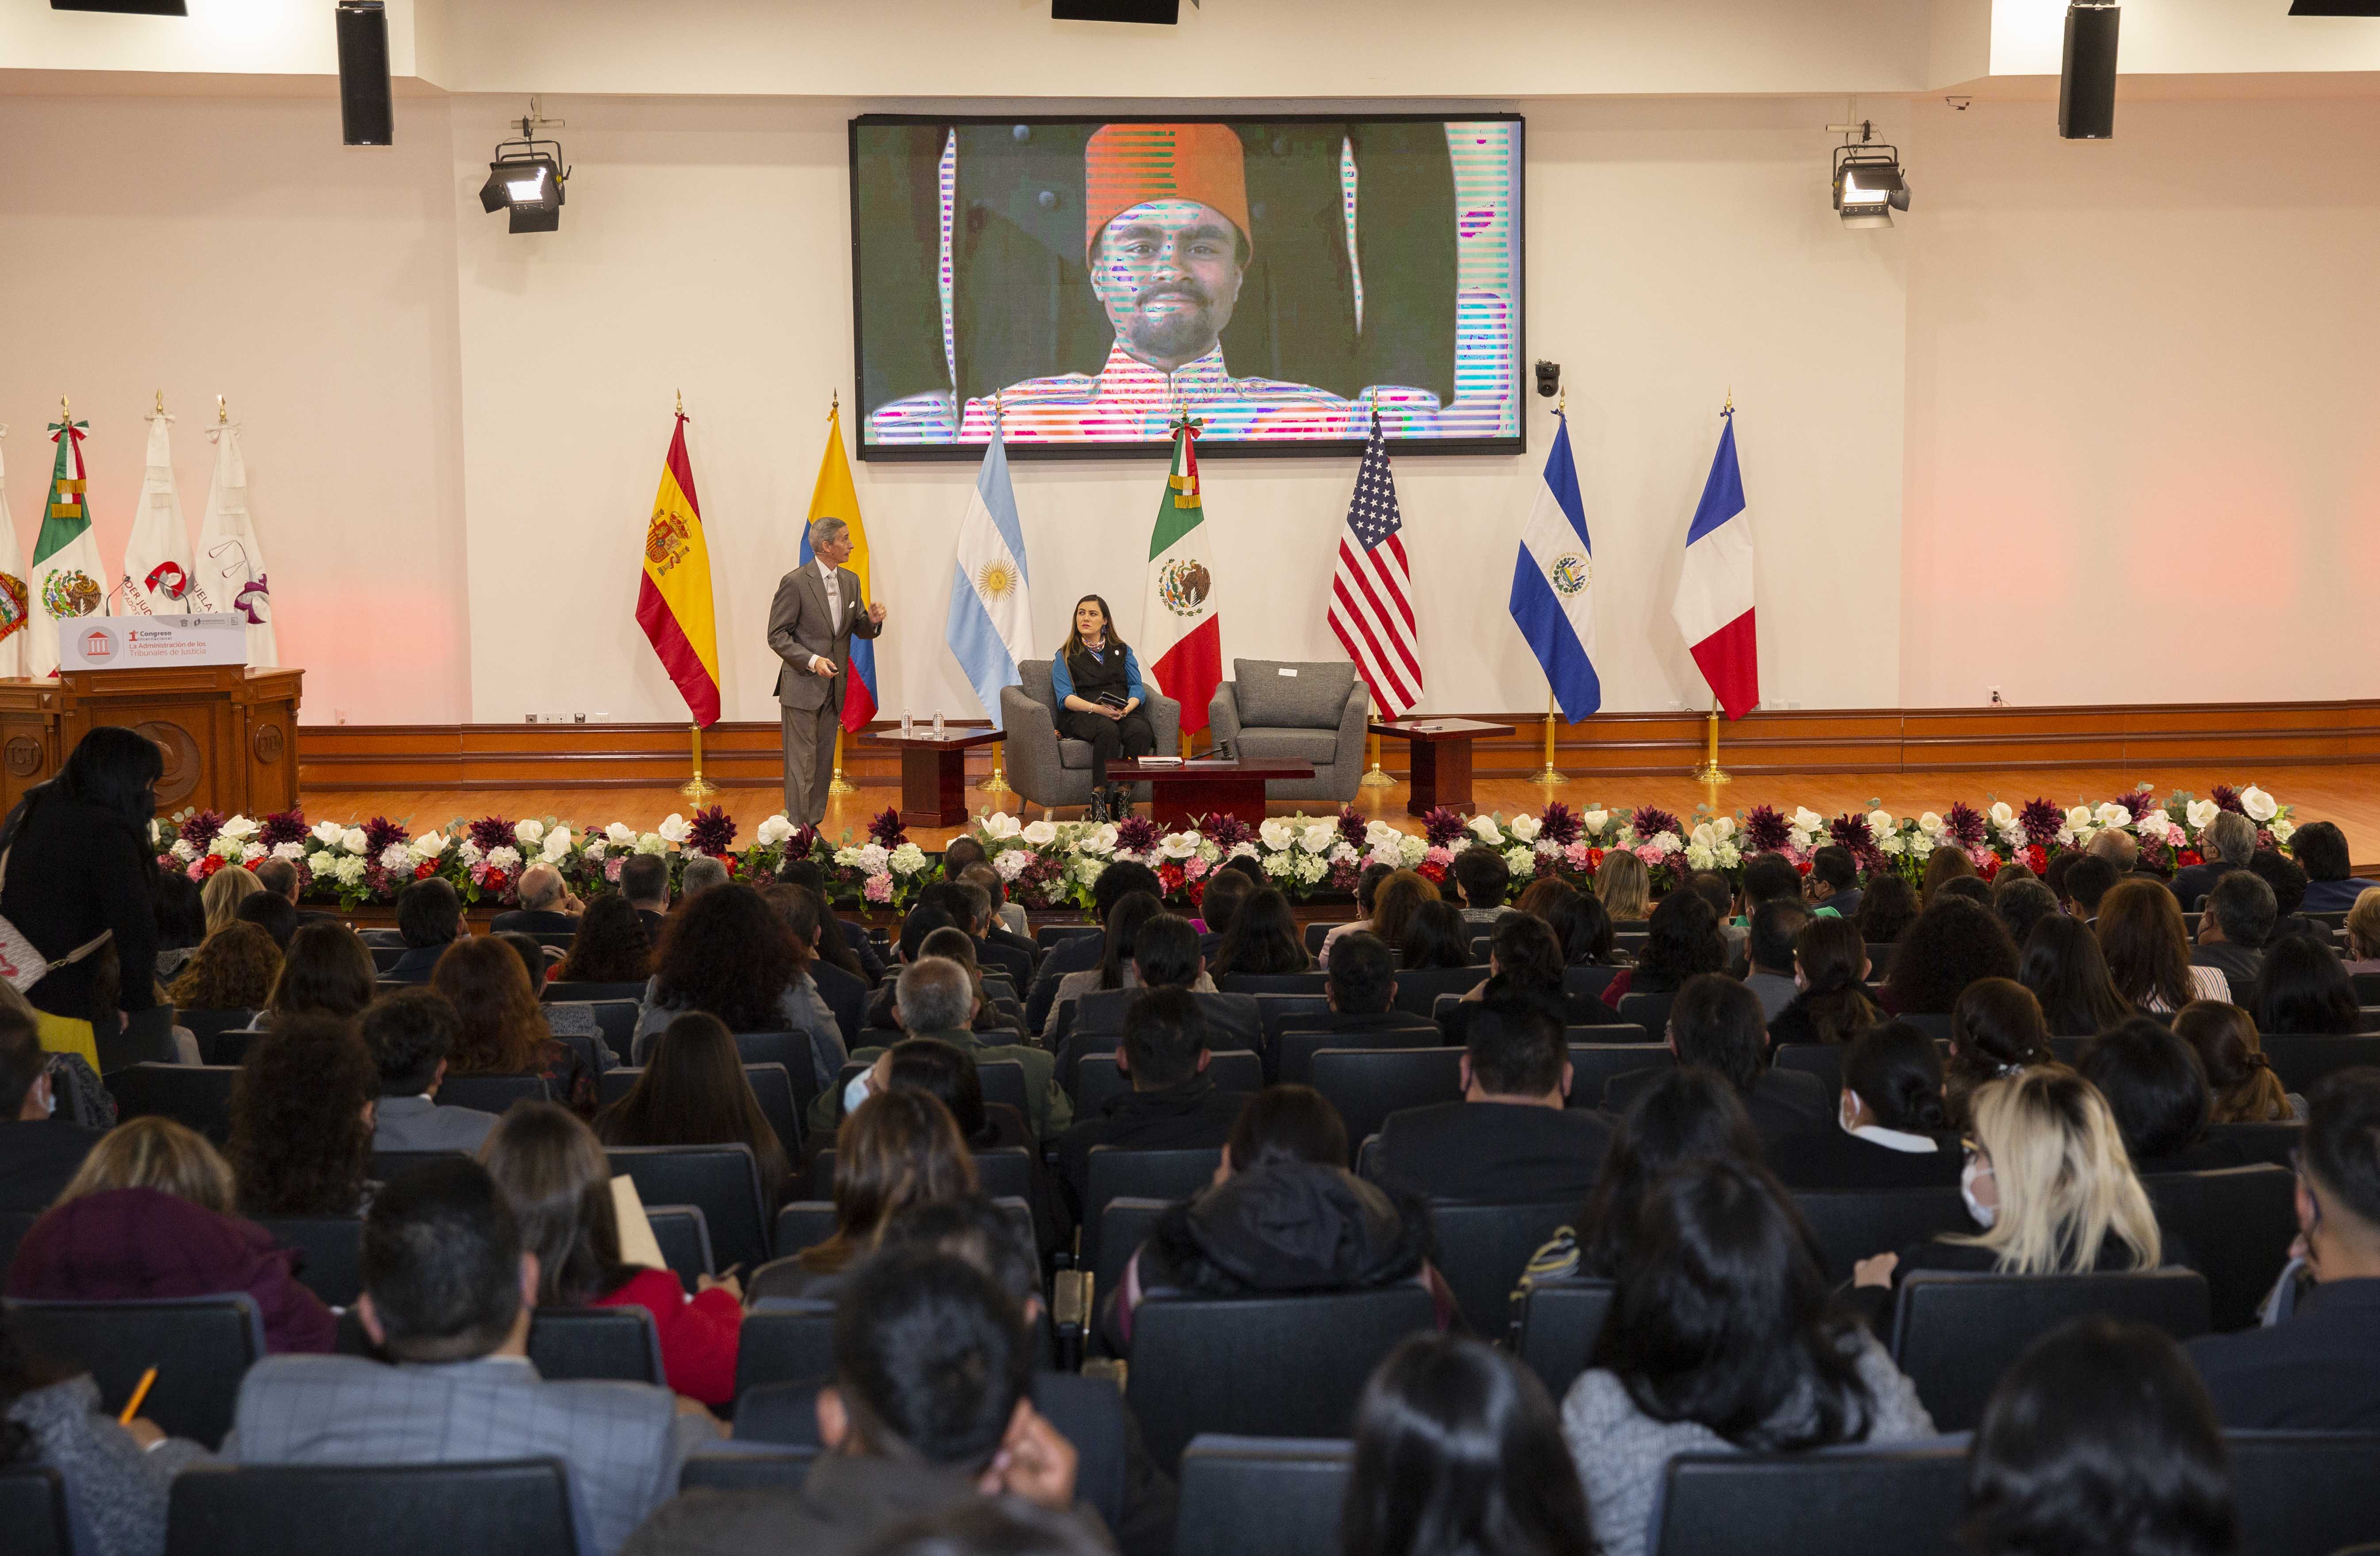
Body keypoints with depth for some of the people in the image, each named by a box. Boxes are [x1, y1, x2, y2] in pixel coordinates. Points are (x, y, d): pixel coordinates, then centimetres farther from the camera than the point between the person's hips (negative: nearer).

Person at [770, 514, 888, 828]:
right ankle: (797, 832, -2)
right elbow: (777, 636, -11)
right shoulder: (795, 582, -13)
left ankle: (814, 826, 18)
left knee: (824, 762, 11)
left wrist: (872, 620, -8)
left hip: (834, 686, 7)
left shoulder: (851, 581, 8)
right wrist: (812, 661, -23)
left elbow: (859, 629, 16)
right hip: (803, 686, -7)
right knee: (802, 763, -5)